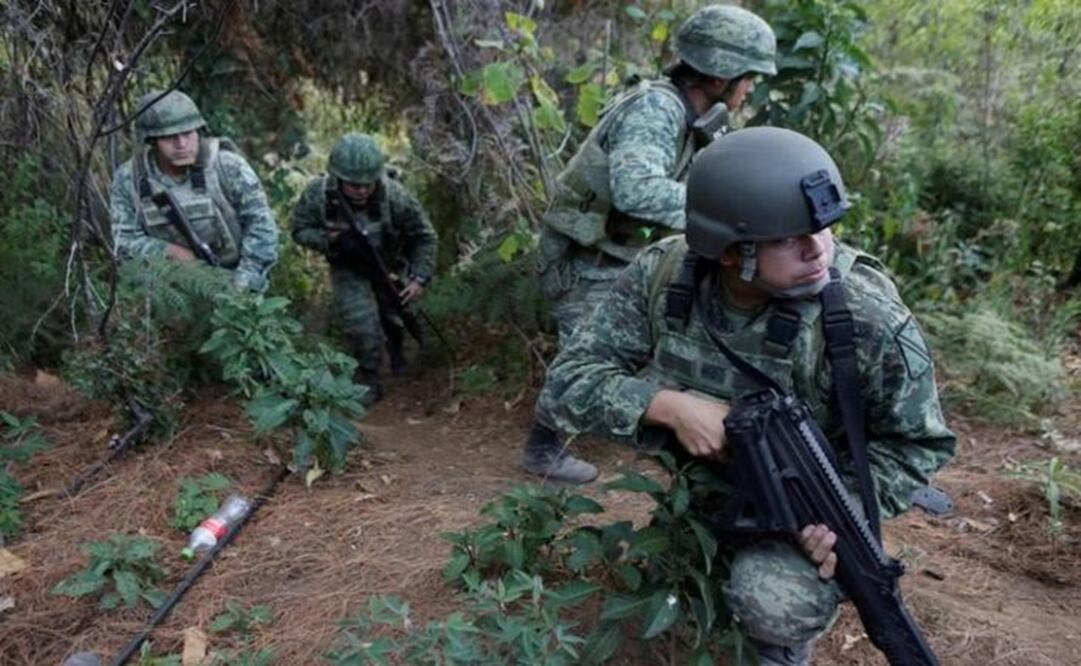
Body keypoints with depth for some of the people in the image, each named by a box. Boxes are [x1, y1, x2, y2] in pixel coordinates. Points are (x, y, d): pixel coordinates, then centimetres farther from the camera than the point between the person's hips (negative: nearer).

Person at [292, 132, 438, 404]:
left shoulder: (394, 195, -33)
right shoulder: (317, 194, -30)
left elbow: (425, 237, -20)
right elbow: (300, 230, -14)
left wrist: (420, 278, -26)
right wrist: (328, 240, -34)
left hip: (388, 265, 1)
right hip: (348, 269, -1)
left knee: (393, 316, 21)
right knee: (361, 323, -16)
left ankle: (396, 351, 55)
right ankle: (368, 380, 8)